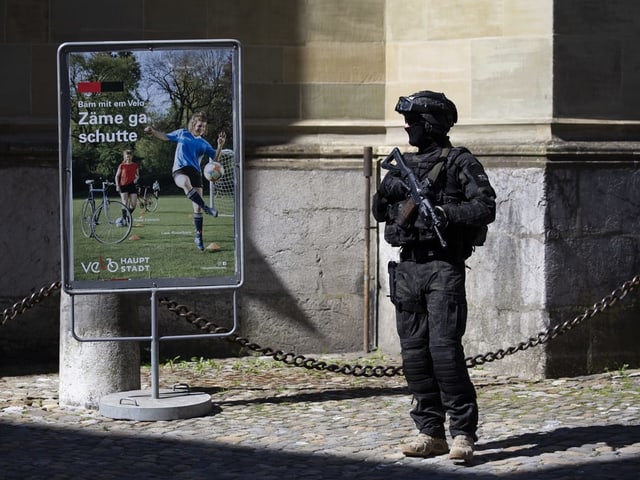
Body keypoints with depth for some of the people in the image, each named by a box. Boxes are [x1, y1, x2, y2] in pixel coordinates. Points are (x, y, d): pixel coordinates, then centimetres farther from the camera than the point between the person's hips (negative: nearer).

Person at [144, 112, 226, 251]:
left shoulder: (204, 144, 15)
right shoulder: (182, 133, 12)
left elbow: (215, 158, 8)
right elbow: (166, 137, 24)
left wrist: (220, 146, -7)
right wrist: (153, 131, 11)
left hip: (195, 172, 3)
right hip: (179, 170, -3)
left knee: (197, 207, -3)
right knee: (186, 183, -43)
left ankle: (199, 237, 7)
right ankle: (206, 208, -48)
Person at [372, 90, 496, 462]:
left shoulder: (460, 163, -3)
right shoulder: (405, 165, 16)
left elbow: (485, 208, -12)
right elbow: (380, 212, 19)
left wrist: (445, 212, -24)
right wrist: (387, 192, -2)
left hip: (444, 268, -7)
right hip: (408, 267, 7)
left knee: (445, 348, -13)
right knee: (414, 352, 5)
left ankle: (463, 433, -8)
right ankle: (431, 432, 12)